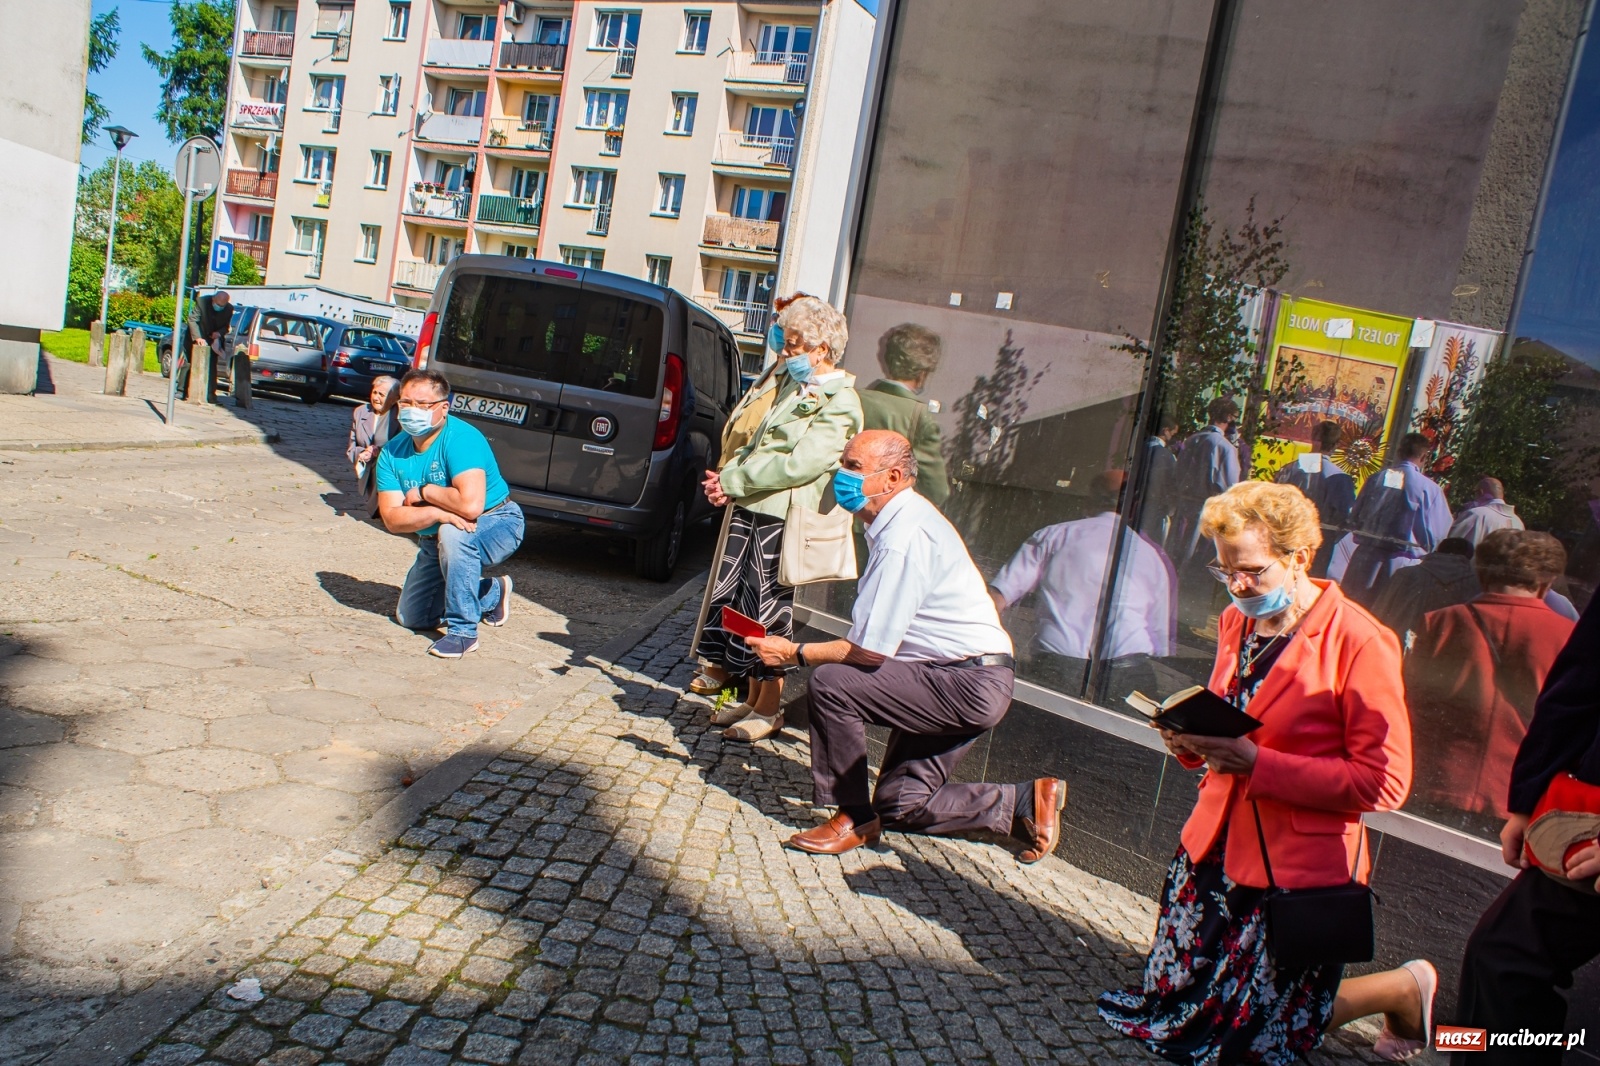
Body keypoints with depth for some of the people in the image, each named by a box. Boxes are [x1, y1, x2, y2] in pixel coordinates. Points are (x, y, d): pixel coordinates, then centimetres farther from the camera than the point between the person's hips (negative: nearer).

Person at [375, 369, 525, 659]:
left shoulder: (461, 438, -27)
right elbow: (392, 519, -15)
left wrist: (423, 492, -24)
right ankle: (493, 593, 31)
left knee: (453, 532, -40)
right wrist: (438, 513, -33)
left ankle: (463, 631, -25)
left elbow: (471, 504, -40)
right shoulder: (392, 453, -7)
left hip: (496, 525, -7)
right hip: (435, 543, 7)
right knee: (410, 618, 11)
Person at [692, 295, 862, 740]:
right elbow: (742, 433, 15)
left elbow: (800, 463, -18)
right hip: (746, 508, 7)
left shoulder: (840, 404, -8)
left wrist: (732, 481, -15)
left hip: (783, 519, -7)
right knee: (729, 595, 9)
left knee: (766, 609, -2)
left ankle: (768, 708, 11)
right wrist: (726, 479, -4)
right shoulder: (782, 377, 16)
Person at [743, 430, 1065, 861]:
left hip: (969, 684, -10)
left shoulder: (903, 537, -22)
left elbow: (870, 650, -22)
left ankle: (854, 817, -3)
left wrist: (795, 653, -11)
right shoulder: (901, 519, 10)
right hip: (968, 681, 10)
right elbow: (875, 636, 12)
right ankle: (1026, 802, 19)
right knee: (900, 804, 11)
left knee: (830, 683, -19)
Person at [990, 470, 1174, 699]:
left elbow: (997, 597, 7)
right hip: (1126, 676, 0)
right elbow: (1164, 643, 13)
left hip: (1053, 672, 0)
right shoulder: (1157, 558, 15)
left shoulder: (1054, 535, 14)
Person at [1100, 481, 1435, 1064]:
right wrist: (1192, 740, -4)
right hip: (1216, 842, 7)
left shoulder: (1361, 643, -16)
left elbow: (1383, 781, -18)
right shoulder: (1237, 621, 6)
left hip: (1298, 868, -7)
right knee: (1167, 1001, 12)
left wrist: (1254, 763, -24)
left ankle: (1404, 989, 25)